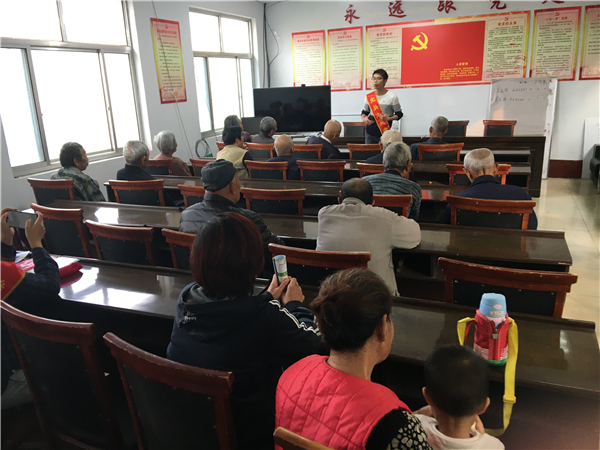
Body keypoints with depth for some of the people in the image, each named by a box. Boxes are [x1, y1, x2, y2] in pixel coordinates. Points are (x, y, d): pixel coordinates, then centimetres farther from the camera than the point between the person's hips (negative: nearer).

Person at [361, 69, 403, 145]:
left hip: (385, 133, -3)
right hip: (370, 133, 3)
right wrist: (364, 118, -7)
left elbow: (399, 114, 1)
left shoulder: (392, 97, -3)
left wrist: (389, 118, -18)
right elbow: (364, 112, 17)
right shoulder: (368, 96, 8)